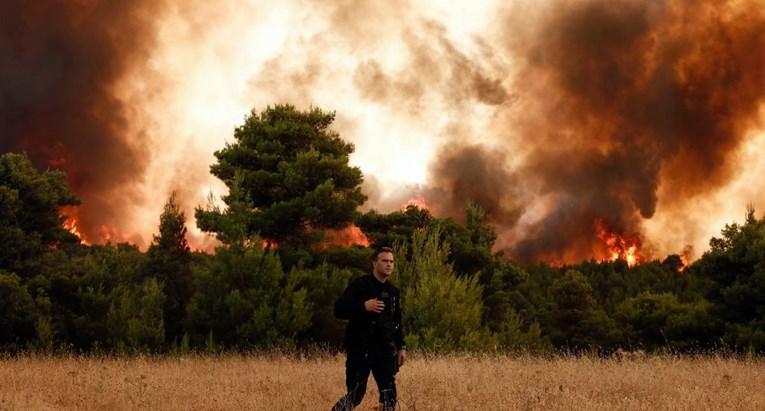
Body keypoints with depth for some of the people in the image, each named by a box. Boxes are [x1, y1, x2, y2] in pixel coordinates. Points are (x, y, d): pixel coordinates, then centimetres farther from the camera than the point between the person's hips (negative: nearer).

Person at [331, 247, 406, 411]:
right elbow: (339, 309, -15)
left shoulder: (393, 291, 13)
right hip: (360, 349, -6)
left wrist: (401, 347, 14)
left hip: (385, 349, 6)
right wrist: (363, 306, -27)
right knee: (355, 395, -7)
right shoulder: (359, 285, -7)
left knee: (389, 395, 1)